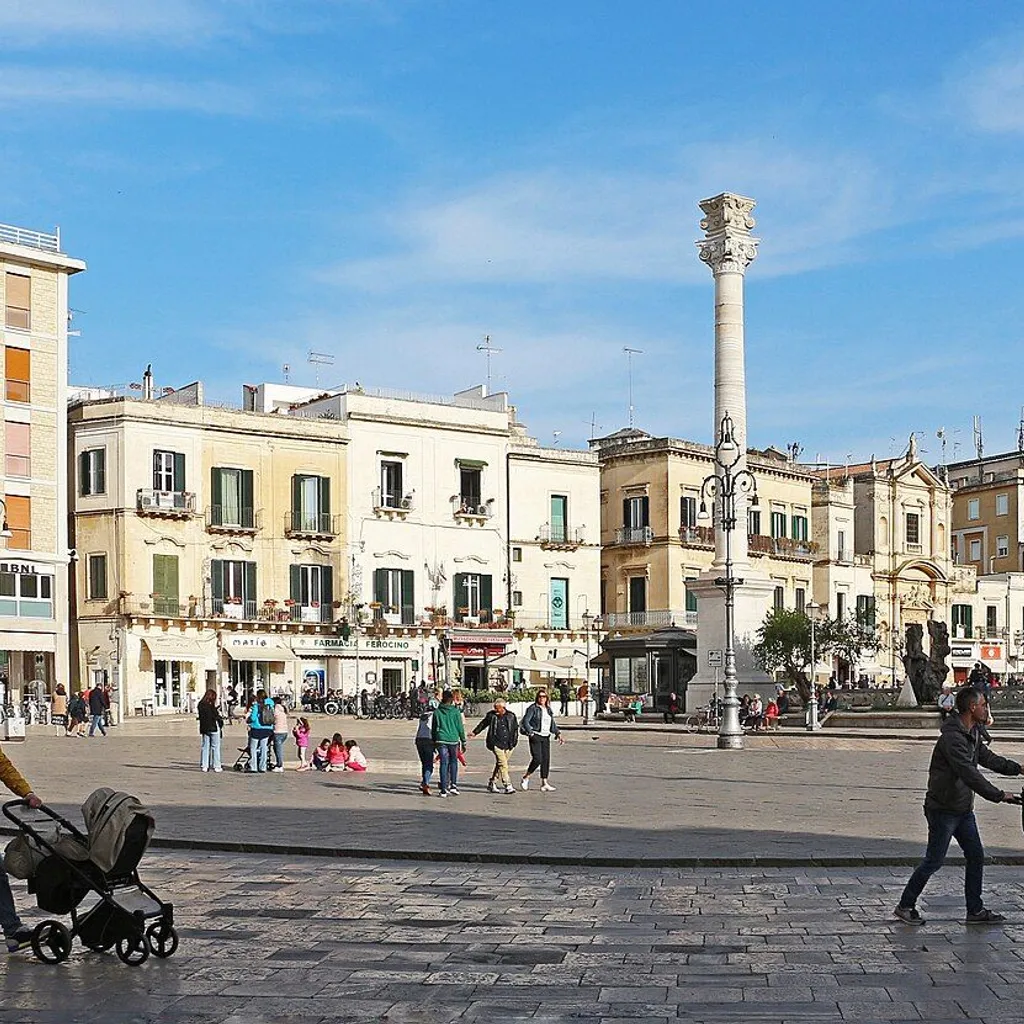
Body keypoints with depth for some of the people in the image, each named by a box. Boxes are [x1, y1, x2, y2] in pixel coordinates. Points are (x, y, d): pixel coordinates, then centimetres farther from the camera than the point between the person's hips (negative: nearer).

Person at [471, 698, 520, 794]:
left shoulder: (511, 716, 5)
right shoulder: (491, 715, 1)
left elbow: (515, 728, 15)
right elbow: (483, 724, 17)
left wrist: (514, 741, 8)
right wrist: (475, 732, 20)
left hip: (508, 745, 3)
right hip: (496, 744, -3)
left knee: (499, 765, 9)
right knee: (503, 764, -13)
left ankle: (492, 784, 22)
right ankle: (507, 786, -14)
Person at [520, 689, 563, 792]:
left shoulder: (548, 710, 15)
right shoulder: (533, 708, -5)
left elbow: (553, 724, 21)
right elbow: (525, 721, -11)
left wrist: (558, 734, 10)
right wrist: (530, 733, -21)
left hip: (546, 738, 6)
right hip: (535, 737, -6)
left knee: (546, 760, 2)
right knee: (537, 759, -14)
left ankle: (544, 784, 7)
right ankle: (526, 778, 6)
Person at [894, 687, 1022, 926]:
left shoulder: (974, 734, 8)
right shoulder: (952, 737, -24)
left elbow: (988, 758, 18)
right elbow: (969, 774, -29)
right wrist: (999, 796, -28)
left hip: (963, 809, 9)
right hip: (943, 809, -9)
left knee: (976, 857, 11)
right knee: (934, 861, -2)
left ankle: (976, 911, 21)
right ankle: (905, 906, 11)